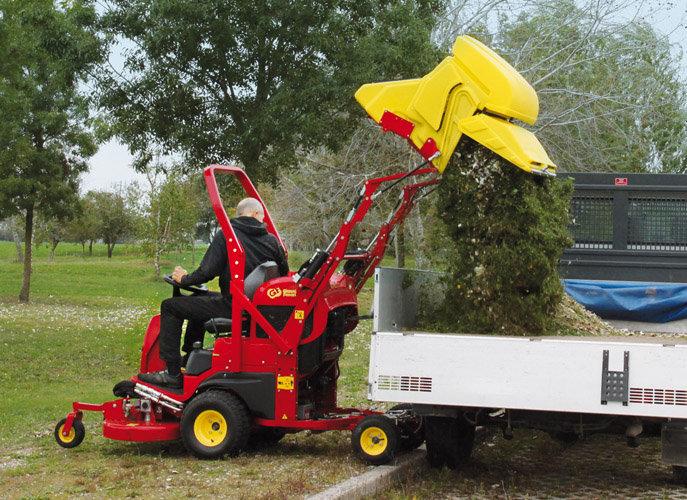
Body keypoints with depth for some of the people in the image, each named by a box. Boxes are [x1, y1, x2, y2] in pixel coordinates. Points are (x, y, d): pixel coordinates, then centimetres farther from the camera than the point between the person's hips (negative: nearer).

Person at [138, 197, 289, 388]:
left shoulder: (225, 236, -10)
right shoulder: (272, 241, 4)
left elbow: (207, 272, -15)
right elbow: (284, 274, 11)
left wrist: (184, 278, 3)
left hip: (232, 307, -7)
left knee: (170, 306, 4)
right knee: (197, 301, 33)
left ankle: (172, 373, -1)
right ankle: (190, 358, 43)